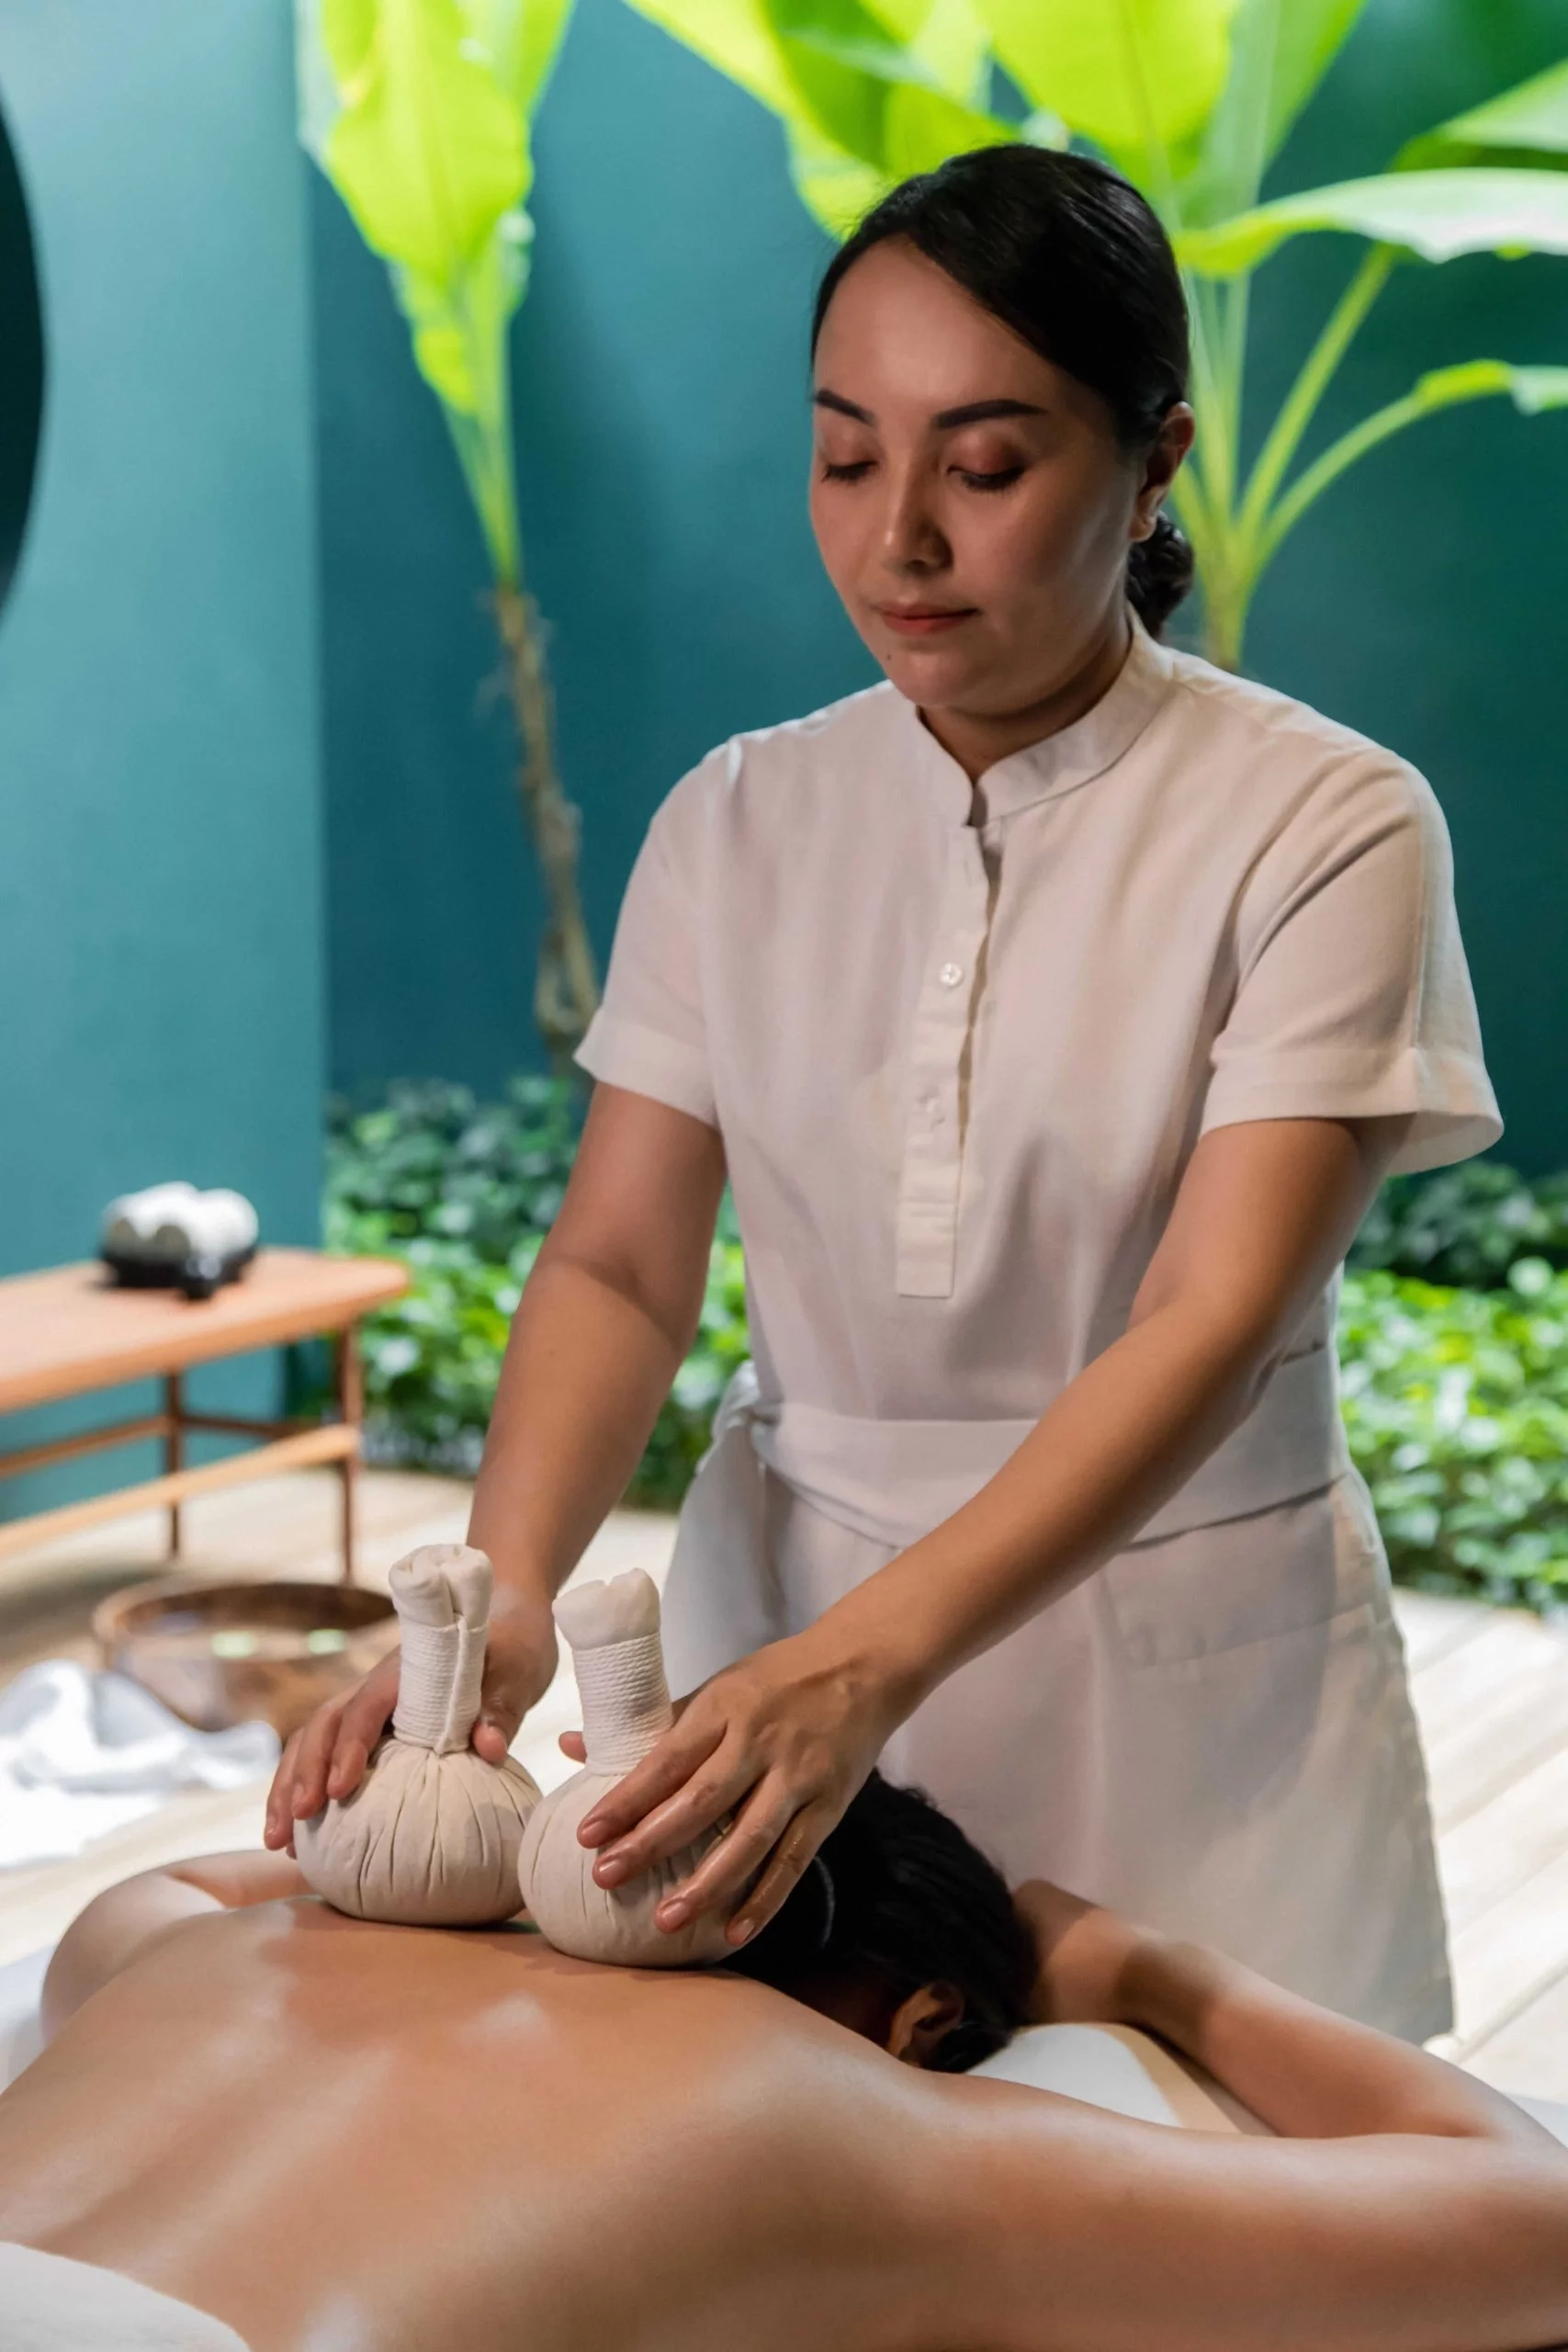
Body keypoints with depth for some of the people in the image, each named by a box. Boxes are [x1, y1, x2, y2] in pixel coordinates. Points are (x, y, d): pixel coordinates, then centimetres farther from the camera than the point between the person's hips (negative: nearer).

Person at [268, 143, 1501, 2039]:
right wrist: (504, 1585, -23)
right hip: (790, 1634, 3)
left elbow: (1212, 1325, -21)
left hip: (1181, 1688, -3)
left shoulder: (1320, 826, -12)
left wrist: (872, 1662, -33)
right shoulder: (737, 822, 2)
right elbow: (619, 1261, -3)